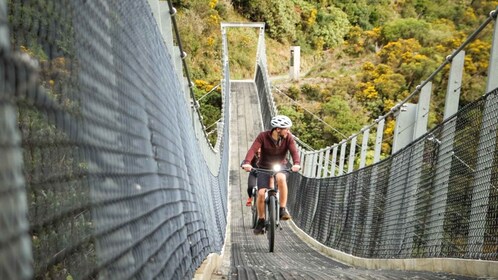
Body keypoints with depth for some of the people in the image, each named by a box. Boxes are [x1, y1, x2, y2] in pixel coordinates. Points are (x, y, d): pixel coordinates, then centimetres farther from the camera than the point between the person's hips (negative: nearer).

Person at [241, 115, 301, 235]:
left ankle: (283, 209, -22)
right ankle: (261, 220, 6)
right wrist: (247, 163, -47)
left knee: (281, 178, -36)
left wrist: (296, 163, -45)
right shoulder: (263, 136, -16)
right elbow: (253, 149, -28)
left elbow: (294, 151, -24)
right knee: (261, 193, -18)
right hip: (264, 168, 0)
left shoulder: (288, 138, -11)